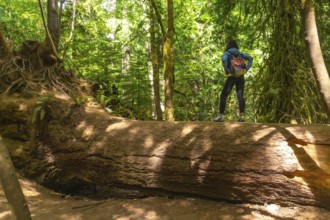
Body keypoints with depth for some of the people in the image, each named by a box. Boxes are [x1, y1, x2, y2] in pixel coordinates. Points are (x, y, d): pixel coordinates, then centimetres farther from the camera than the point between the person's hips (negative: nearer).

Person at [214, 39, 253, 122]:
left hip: (232, 77, -4)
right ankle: (242, 116, -5)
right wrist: (246, 69, 1)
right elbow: (250, 58, 6)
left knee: (223, 96, 1)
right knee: (240, 97, 2)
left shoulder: (227, 53, 0)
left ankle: (221, 116, -4)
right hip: (240, 77, 4)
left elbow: (224, 59, -23)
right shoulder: (240, 53, 14)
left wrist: (226, 70, -14)